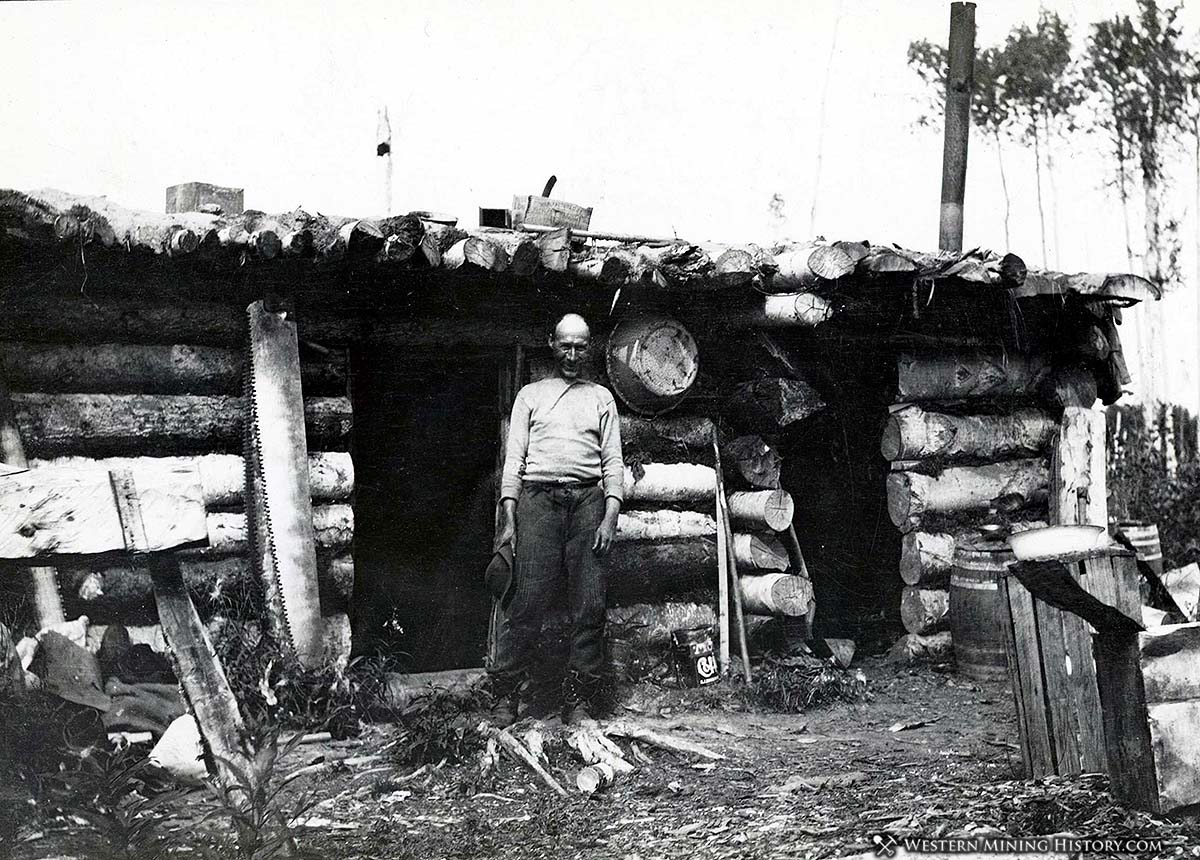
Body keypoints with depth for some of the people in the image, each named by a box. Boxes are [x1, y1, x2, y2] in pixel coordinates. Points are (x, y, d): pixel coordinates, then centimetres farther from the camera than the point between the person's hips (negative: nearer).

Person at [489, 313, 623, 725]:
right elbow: (514, 457, 9)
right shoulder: (530, 395, 17)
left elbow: (613, 461, 12)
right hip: (538, 498, -1)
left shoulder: (601, 397, 19)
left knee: (589, 606, -3)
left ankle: (579, 700, 3)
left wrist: (610, 515, -2)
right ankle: (505, 695, 0)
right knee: (528, 601, -7)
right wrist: (508, 517, -2)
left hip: (588, 500, 1)